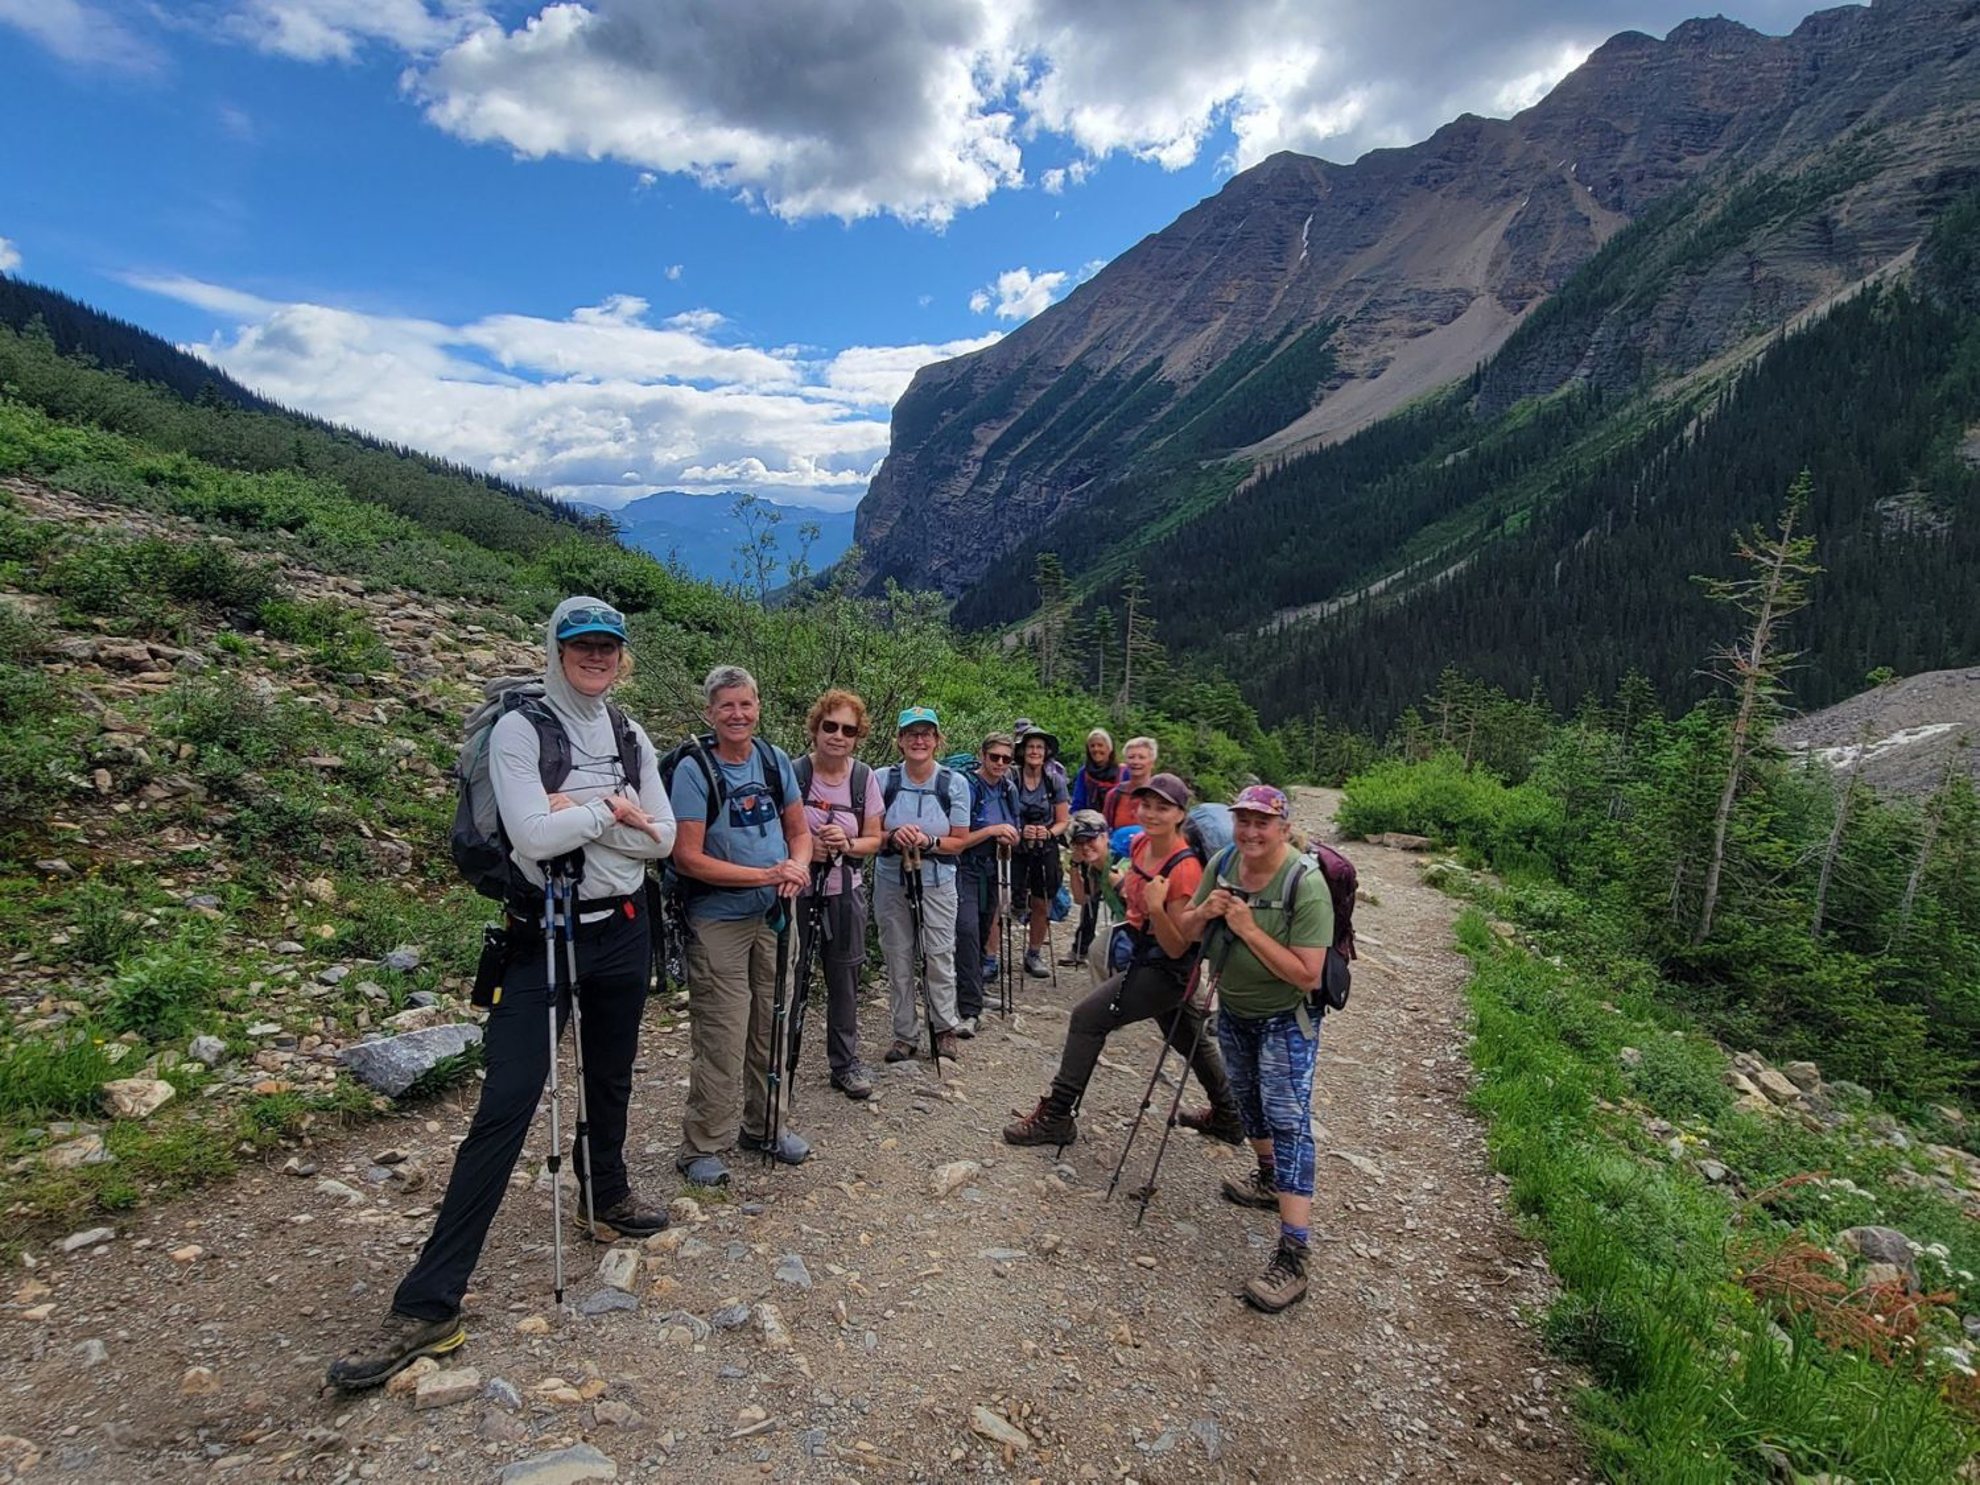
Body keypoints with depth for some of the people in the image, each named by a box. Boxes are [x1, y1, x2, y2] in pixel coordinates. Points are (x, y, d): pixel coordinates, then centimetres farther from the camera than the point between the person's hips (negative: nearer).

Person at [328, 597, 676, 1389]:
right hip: (543, 935, -5)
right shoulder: (519, 730, -10)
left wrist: (581, 812, -14)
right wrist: (612, 811, -12)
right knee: (504, 1107, -8)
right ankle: (428, 1305, 0)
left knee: (610, 1080, 20)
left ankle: (607, 1196, 45)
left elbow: (661, 838, -2)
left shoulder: (630, 734, 6)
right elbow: (533, 835, -24)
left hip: (621, 929, 5)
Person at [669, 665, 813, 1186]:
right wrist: (767, 876, -22)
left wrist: (798, 866, -13)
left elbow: (799, 830, 9)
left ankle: (761, 1126, 32)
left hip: (773, 916, 5)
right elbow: (688, 858, -17)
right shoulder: (694, 769, -13)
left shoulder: (774, 760, 2)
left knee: (770, 1028, 15)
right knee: (723, 1038, -4)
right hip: (718, 922, -5)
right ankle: (701, 1147, 13)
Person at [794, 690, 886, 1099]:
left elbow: (874, 839, 5)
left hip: (844, 893, 3)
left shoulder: (864, 777, -1)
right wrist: (804, 848, -20)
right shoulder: (794, 773, -10)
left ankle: (845, 1064, 28)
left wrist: (847, 844, -16)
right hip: (796, 892, -2)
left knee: (844, 982, 12)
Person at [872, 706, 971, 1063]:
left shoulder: (954, 783, -4)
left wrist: (929, 842, -20)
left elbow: (959, 841, -1)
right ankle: (905, 1034, 22)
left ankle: (944, 1028, 22)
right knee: (899, 962, 7)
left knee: (940, 958, 2)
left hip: (937, 884, -1)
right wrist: (893, 837, -21)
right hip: (891, 883, 1)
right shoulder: (883, 779, -4)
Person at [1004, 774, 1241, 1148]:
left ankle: (1057, 1117, 1)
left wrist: (1157, 908, -37)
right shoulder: (1140, 843, -4)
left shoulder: (1185, 868, -26)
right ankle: (1228, 1118, 45)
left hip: (1166, 970, -9)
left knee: (1088, 1018, -11)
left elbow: (1177, 948, -23)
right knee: (1189, 1039, 24)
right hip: (1141, 956, 9)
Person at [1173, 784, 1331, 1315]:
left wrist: (1249, 929, -33)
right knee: (1247, 1099, 23)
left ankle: (1293, 1257, -8)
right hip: (1233, 1010, 7)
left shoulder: (1306, 885, -27)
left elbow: (1306, 976, -30)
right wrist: (1205, 912, -20)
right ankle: (1268, 1179, 49)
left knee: (1288, 1121, -11)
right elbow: (1186, 930, 2)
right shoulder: (1223, 863, -9)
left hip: (1286, 1021, -7)